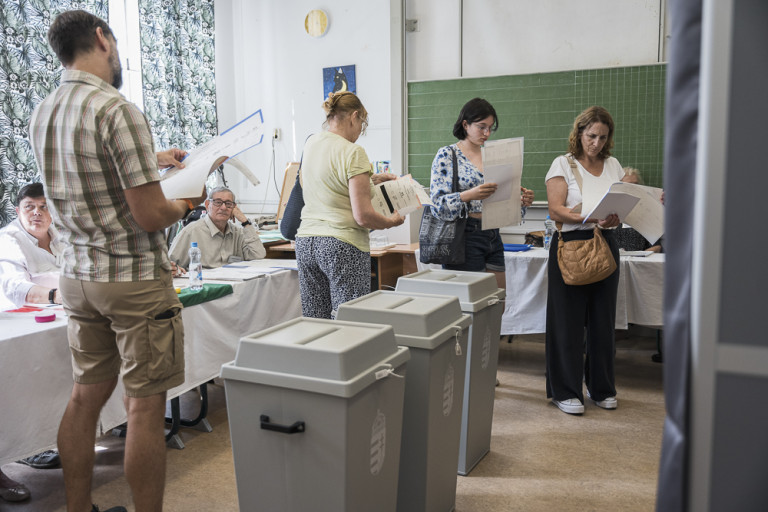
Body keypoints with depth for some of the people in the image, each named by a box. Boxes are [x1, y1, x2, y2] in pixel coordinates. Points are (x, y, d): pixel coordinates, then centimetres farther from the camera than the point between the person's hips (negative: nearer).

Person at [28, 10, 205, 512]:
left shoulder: (43, 114, 7)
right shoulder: (118, 110, -19)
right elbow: (151, 216, -20)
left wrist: (147, 161, 27)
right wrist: (183, 205, 0)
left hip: (78, 276, 8)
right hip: (134, 280, -8)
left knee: (86, 396, 16)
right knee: (145, 406, 1)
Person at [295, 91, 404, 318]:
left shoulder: (311, 144, 9)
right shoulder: (353, 152, -12)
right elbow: (363, 216, -15)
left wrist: (371, 179, 26)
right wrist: (391, 221, 2)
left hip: (305, 242, 7)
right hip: (343, 246, -7)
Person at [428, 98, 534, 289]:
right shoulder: (447, 155, -6)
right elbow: (438, 205, -13)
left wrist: (521, 201, -3)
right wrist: (468, 195, -30)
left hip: (493, 237, 7)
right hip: (466, 237, -6)